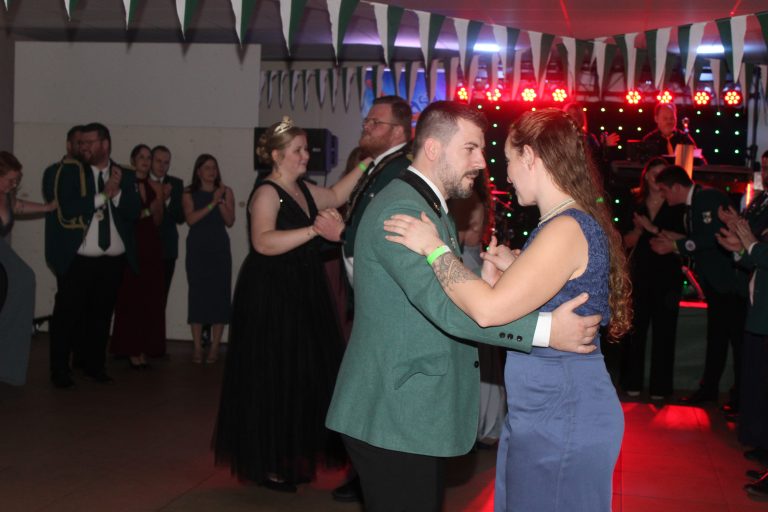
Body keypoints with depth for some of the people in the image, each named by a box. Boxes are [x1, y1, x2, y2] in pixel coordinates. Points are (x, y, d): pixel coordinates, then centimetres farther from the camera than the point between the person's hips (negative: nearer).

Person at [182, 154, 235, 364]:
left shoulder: (225, 191, 8)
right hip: (197, 249, -1)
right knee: (197, 295, -2)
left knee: (219, 294, -3)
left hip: (219, 249, 1)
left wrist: (221, 201, -13)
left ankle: (214, 347, 3)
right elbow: (191, 219, -8)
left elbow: (230, 221, 0)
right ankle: (197, 348, 3)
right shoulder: (189, 194, 6)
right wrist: (212, 203, -13)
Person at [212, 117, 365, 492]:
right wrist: (314, 229, -31)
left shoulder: (302, 190, 13)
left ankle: (289, 459, 21)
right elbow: (264, 242, -28)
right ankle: (265, 465, 10)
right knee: (272, 379, -2)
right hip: (270, 296, -9)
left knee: (300, 377, 10)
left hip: (300, 296, 9)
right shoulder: (267, 192, -14)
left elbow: (336, 196, 24)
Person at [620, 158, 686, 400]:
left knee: (664, 332, 2)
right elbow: (627, 242, 7)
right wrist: (638, 229, -12)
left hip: (667, 275, -2)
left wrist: (654, 229, -15)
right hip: (639, 274, 2)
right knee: (635, 329, 3)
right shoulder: (636, 205, 8)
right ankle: (632, 382, 13)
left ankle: (660, 386, 9)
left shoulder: (677, 205, 1)